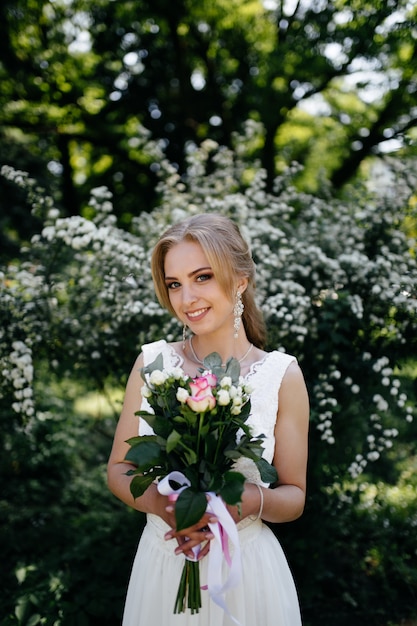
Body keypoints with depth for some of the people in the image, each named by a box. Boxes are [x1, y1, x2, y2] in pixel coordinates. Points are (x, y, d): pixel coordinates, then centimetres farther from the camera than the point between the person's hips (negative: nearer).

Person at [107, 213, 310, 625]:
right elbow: (118, 470, 2)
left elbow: (294, 496, -2)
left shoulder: (281, 374, -9)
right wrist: (158, 502, -18)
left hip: (247, 572, -1)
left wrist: (252, 501, -22)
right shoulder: (152, 362, -4)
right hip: (161, 565, 2)